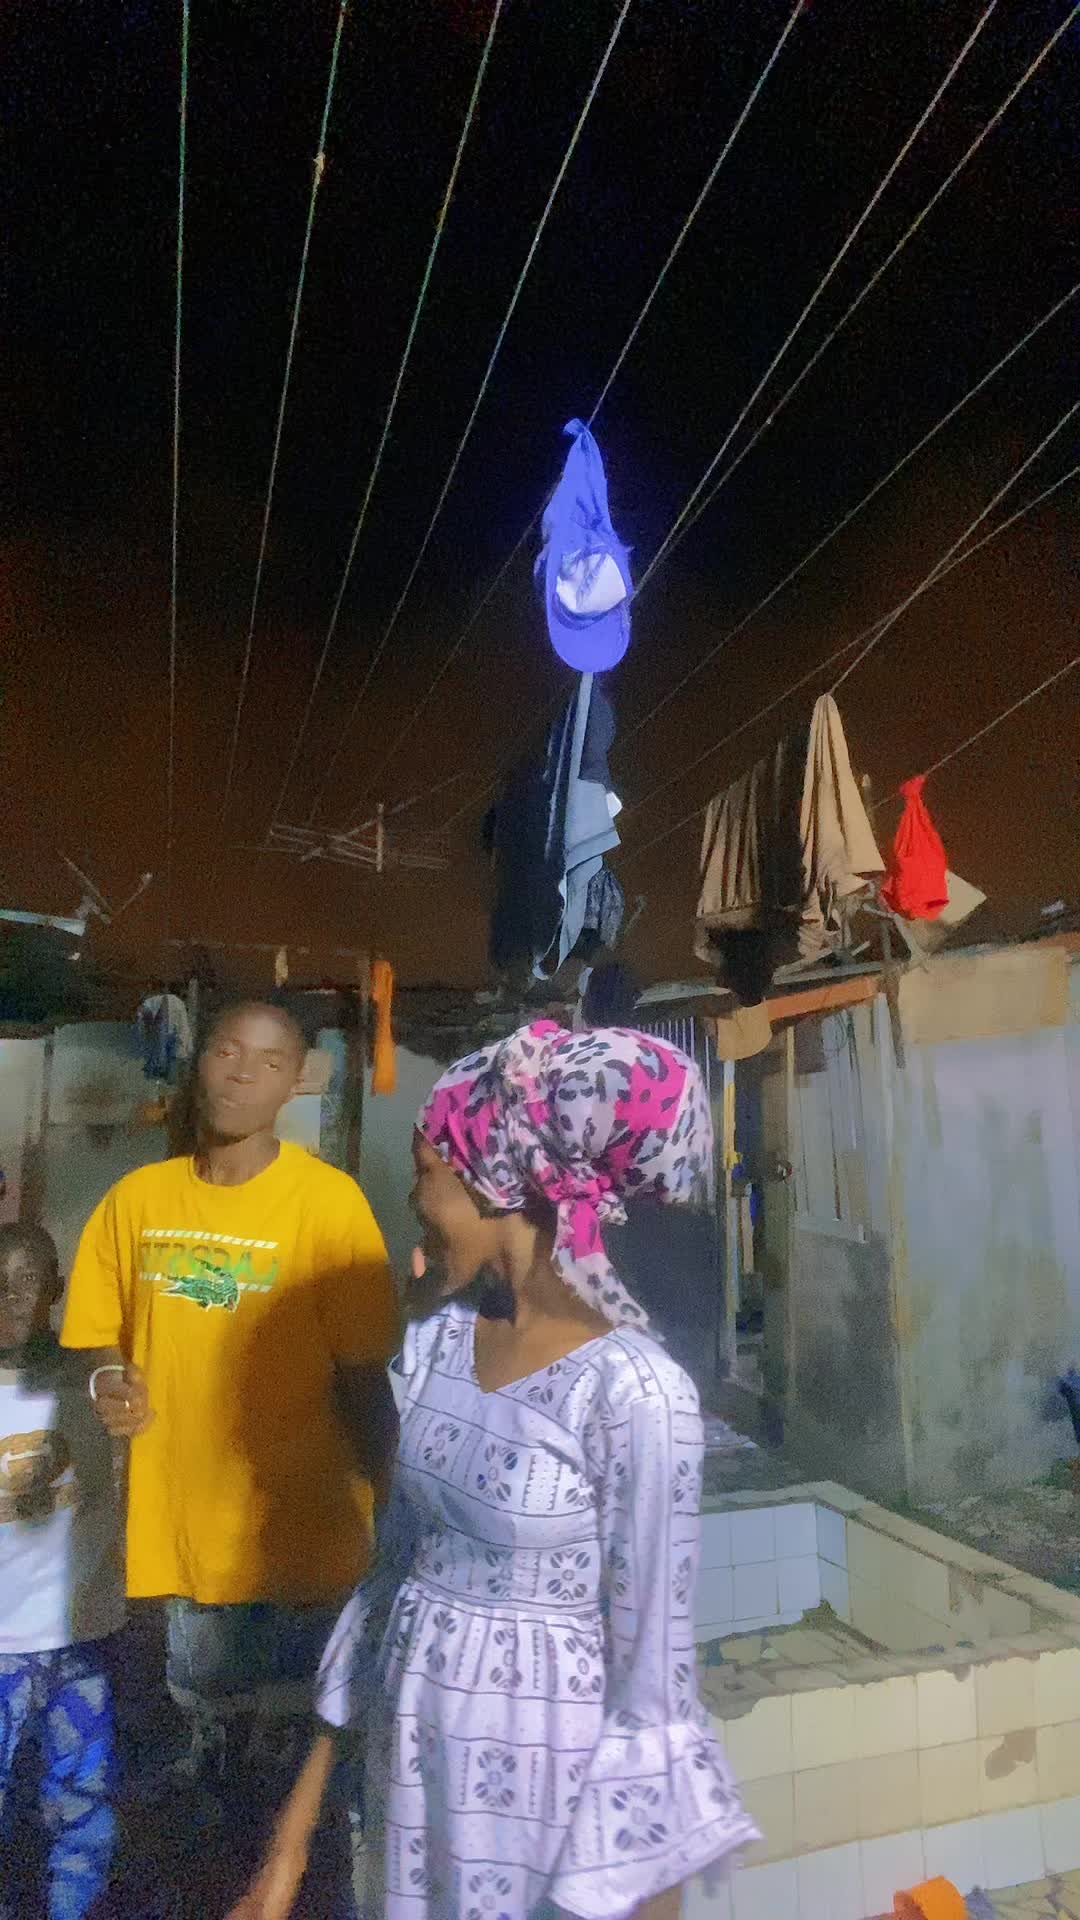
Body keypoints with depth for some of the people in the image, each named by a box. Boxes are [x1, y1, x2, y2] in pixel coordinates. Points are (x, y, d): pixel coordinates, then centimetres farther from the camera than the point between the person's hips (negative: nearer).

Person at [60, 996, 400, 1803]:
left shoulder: (329, 1201, -15)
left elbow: (363, 1373, -10)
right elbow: (104, 1336, 9)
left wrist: (391, 1513, -7)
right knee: (213, 1735, 24)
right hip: (183, 1519, 4)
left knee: (302, 1740, 14)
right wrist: (110, 1383, -12)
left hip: (302, 1524, -4)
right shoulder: (137, 1197, -2)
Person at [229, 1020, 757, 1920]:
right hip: (412, 1749, 6)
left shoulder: (634, 1392, -25)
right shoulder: (434, 1345, -4)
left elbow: (649, 1664, -16)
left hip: (552, 1768, -5)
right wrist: (307, 1800, 10)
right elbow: (395, 1565, 5)